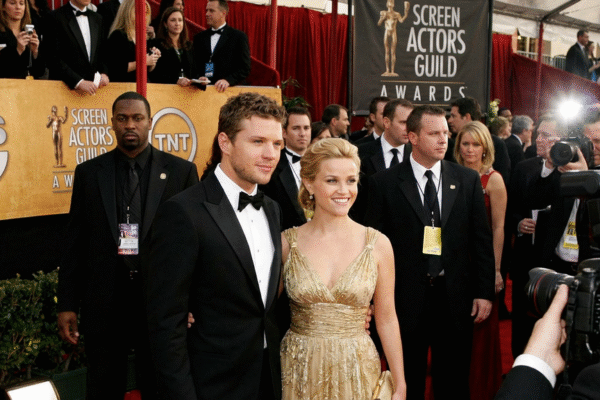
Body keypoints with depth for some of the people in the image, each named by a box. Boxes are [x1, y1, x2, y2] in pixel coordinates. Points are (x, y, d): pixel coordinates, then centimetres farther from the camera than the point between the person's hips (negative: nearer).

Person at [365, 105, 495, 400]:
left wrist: (484, 291, 0)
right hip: (405, 299, -2)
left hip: (456, 299, 2)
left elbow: (481, 240, 5)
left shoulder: (468, 180, 3)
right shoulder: (385, 182, -4)